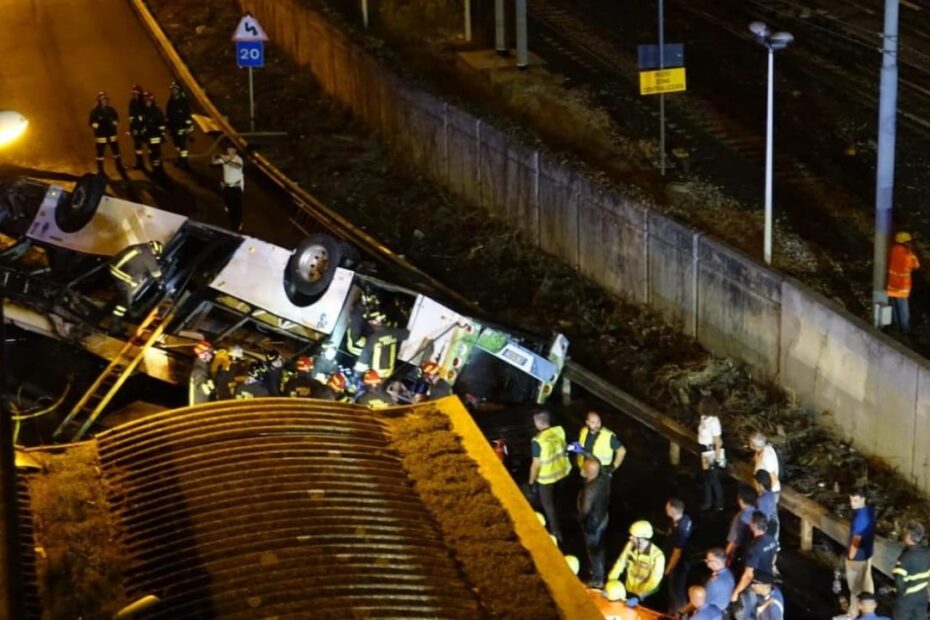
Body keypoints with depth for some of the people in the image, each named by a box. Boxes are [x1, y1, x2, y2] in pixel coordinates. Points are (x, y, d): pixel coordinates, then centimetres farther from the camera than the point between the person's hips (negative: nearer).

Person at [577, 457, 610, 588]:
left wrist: (580, 518, -6)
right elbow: (607, 497, 2)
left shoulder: (590, 489, -39)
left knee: (593, 551, 15)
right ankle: (599, 571, 51)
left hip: (592, 523, -8)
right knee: (599, 547, 29)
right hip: (603, 518, 8)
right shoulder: (605, 479, -16)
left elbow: (585, 510, -27)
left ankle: (597, 580, 32)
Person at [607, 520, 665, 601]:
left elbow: (654, 580, -24)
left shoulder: (657, 555, -23)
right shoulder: (630, 545, -6)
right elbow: (620, 564, -1)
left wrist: (639, 595, -33)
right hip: (628, 591, 5)